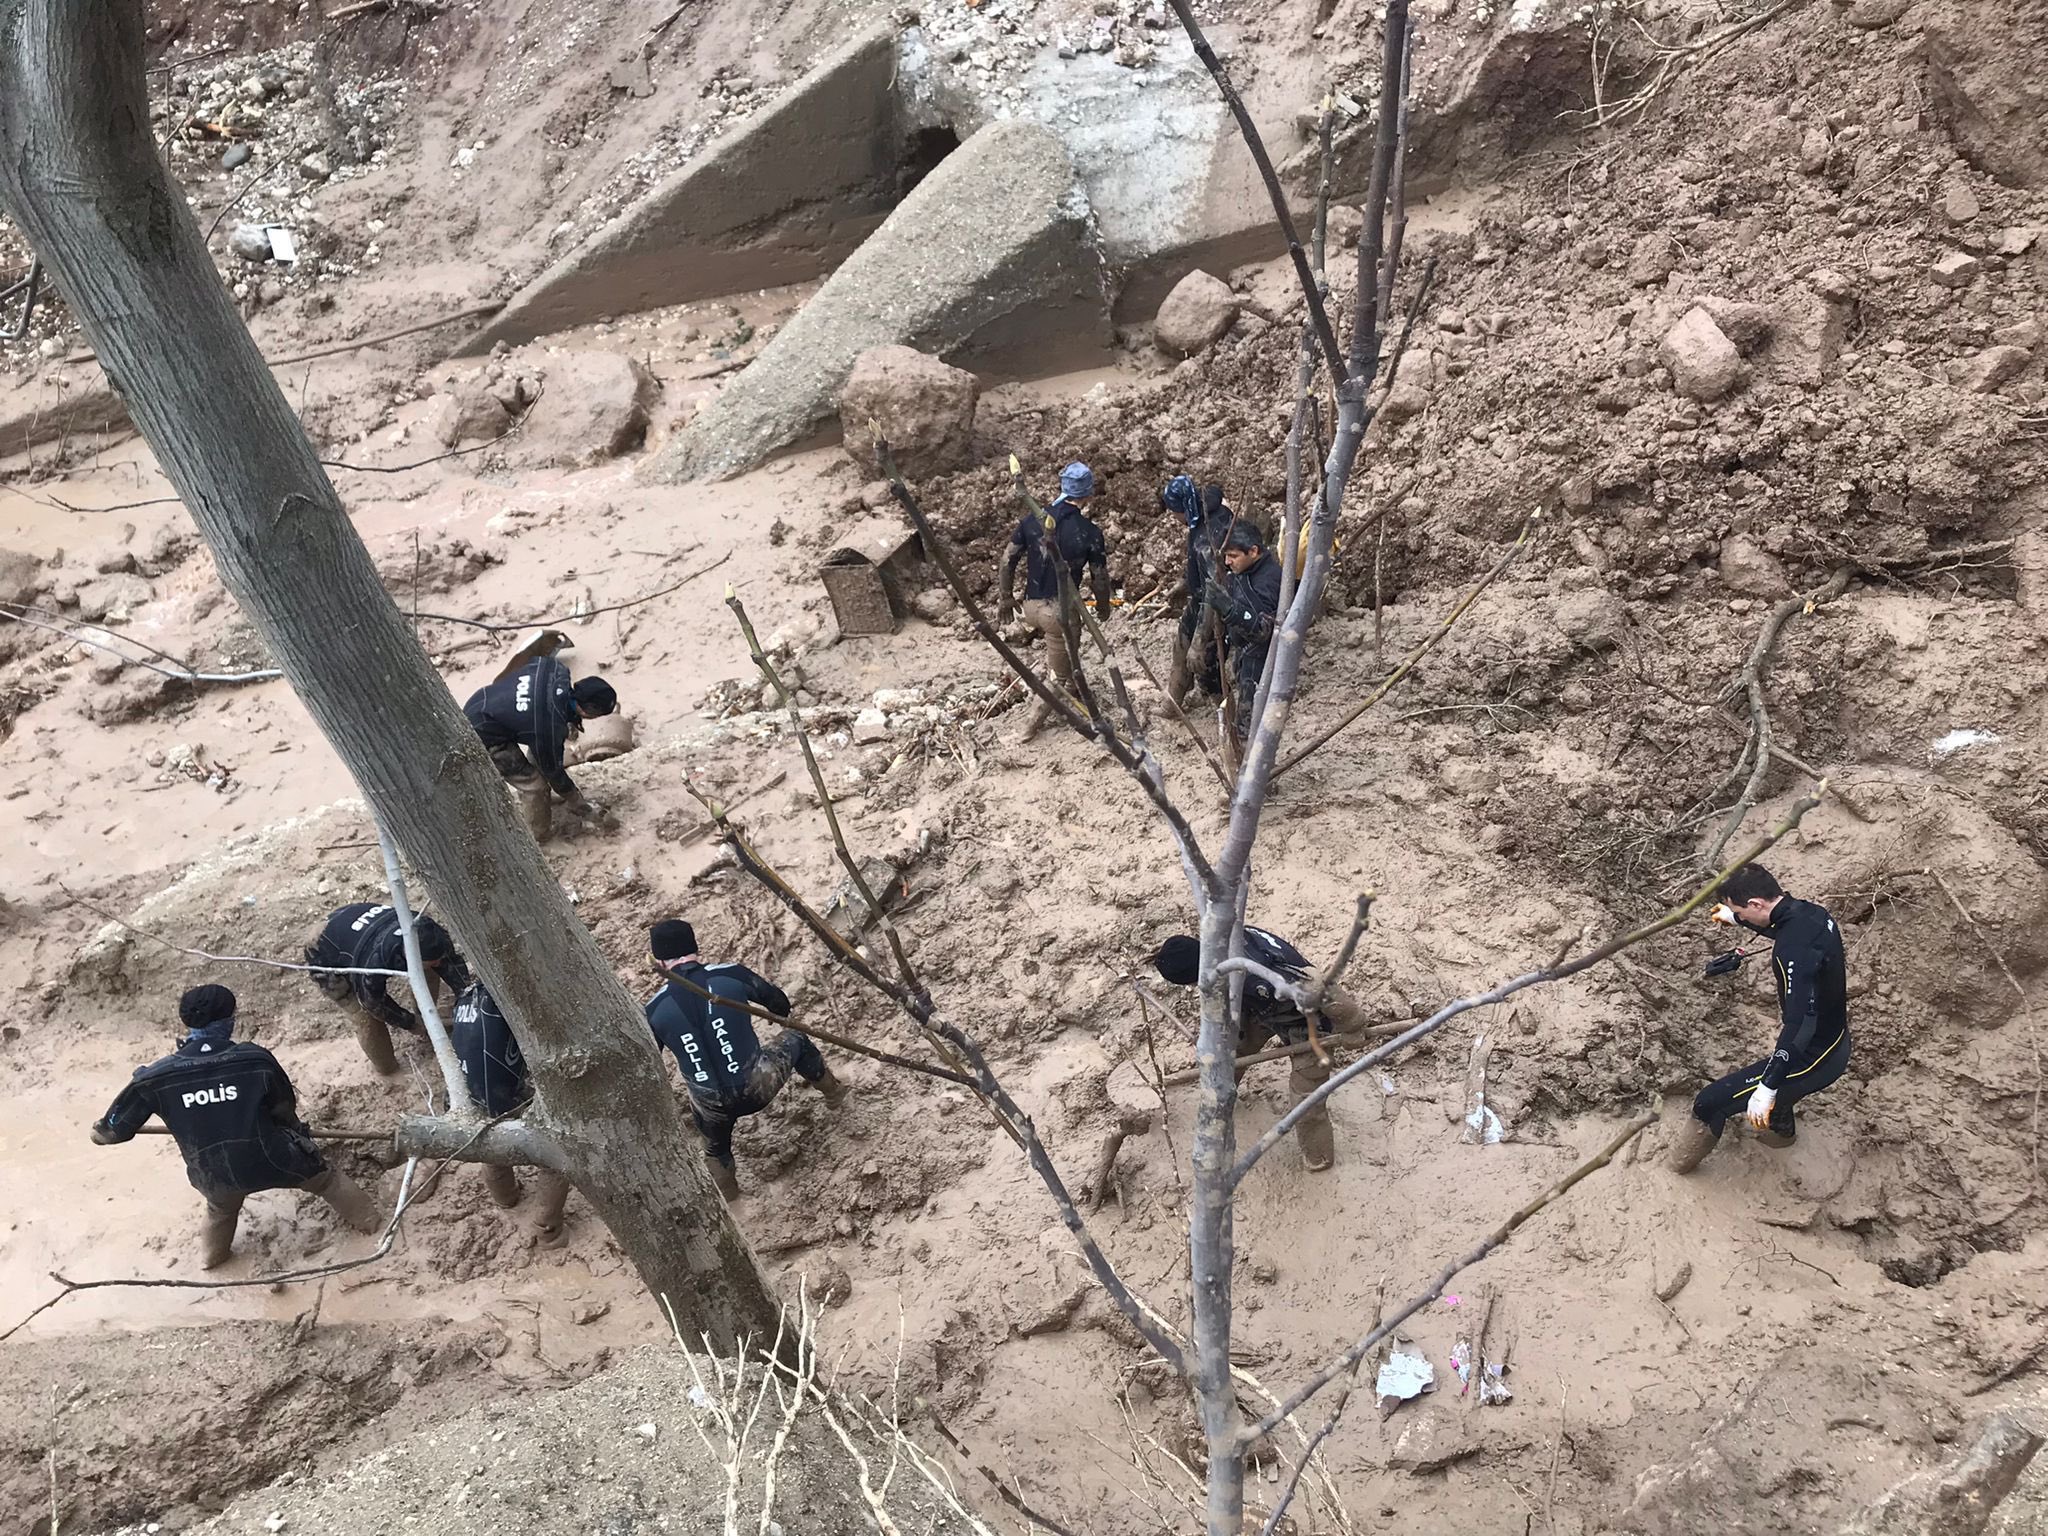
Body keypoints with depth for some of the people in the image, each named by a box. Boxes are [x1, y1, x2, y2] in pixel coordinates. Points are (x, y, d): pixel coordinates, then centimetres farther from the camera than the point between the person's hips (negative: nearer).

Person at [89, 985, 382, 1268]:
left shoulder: (154, 1078, -13)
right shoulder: (256, 1059, -15)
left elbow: (111, 1131, -3)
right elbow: (284, 1110, 0)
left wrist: (101, 1130, 21)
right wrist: (297, 1133, 22)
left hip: (214, 1177, 3)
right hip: (272, 1161, -3)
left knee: (220, 1207, 39)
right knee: (324, 1177, 28)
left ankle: (211, 1255, 63)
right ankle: (368, 1220, 41)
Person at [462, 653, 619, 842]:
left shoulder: (555, 669, -17)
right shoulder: (551, 728, -32)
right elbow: (552, 769, -15)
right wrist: (581, 807, 2)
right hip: (483, 736, -8)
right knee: (534, 784, -1)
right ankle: (537, 835, 22)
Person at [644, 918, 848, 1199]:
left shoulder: (654, 1011, -9)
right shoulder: (732, 975, -11)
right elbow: (781, 1007, 7)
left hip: (712, 1109, 1)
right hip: (757, 1087, -1)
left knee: (716, 1147, 36)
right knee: (795, 1039, 30)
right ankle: (835, 1093, 49)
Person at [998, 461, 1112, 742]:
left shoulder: (1031, 519, -5)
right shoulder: (1089, 533, -15)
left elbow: (1009, 561, 0)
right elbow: (1100, 578, -6)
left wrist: (1004, 598, 13)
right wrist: (1103, 607, 14)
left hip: (1031, 606, 5)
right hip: (1060, 611, -4)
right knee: (1061, 677, 13)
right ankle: (1031, 725, 17)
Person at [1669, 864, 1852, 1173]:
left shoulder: (1793, 950, -33)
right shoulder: (1813, 912, -4)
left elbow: (1799, 1024, -38)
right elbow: (1780, 928, 22)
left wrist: (1767, 1088, -36)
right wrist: (1736, 917, 36)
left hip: (1812, 1060, -9)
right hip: (1836, 1044, 9)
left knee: (1711, 1103, -1)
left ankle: (1683, 1160, 24)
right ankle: (1780, 1130, 66)